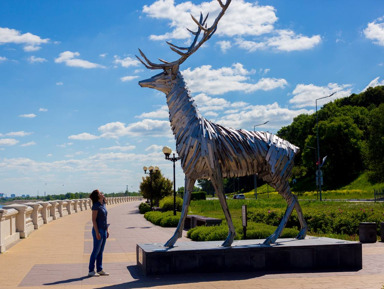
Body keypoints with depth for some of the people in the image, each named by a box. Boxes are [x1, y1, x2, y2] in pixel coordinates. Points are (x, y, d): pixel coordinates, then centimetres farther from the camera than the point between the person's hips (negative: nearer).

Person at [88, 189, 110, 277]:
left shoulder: (103, 204, 11)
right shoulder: (96, 206, -13)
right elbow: (93, 220, -16)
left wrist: (107, 230, 16)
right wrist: (97, 233, -19)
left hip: (104, 230, 8)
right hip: (98, 230, -8)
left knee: (101, 251, 11)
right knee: (96, 251, -3)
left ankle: (100, 270, 17)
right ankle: (91, 271, 5)